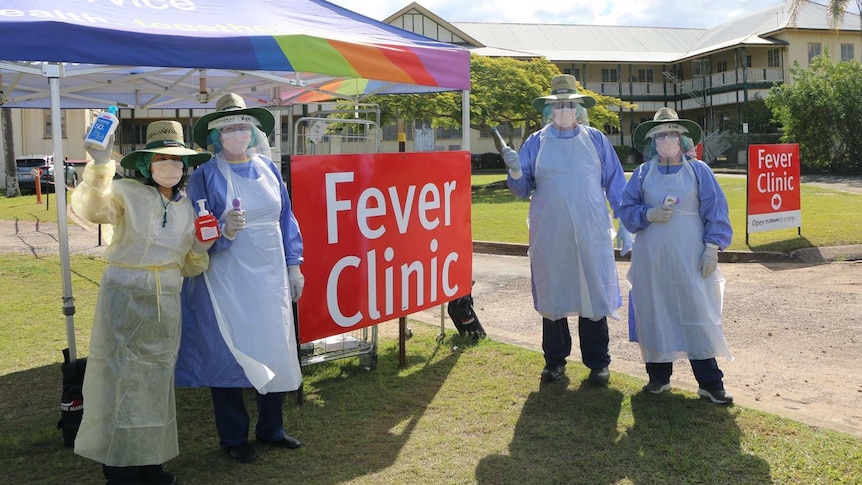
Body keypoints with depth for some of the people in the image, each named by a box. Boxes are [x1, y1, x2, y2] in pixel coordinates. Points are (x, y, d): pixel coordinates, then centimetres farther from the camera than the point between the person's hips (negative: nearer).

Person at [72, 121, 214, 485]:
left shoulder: (186, 207, 7)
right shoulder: (127, 193, -9)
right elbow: (90, 209, -32)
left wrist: (201, 249, -9)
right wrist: (99, 167, -47)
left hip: (166, 303, 5)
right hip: (124, 299, -5)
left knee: (156, 380, 12)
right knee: (120, 377, 2)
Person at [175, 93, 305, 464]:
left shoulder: (268, 169, 7)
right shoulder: (205, 176, -7)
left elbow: (286, 220, 11)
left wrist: (294, 267, 9)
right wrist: (224, 231, -28)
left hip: (270, 277, 5)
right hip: (228, 281, -4)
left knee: (275, 352, 11)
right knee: (228, 355, 4)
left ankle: (270, 428, 30)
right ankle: (233, 438, 21)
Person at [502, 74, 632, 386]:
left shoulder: (595, 140, 8)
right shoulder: (536, 143, 6)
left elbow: (615, 184, 9)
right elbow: (523, 189, 5)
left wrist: (625, 224, 4)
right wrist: (515, 172, -17)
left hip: (591, 236, 0)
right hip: (549, 237, 0)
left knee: (594, 295, 2)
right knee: (552, 297, 7)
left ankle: (597, 363, 14)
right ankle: (554, 360, 21)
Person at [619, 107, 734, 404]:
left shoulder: (698, 171, 3)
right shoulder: (643, 173, 7)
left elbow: (715, 212, 2)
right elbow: (626, 210, 9)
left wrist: (712, 249, -5)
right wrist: (648, 215, -10)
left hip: (689, 259, -2)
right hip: (651, 259, 2)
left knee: (698, 316, -3)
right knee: (655, 316, 6)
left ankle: (710, 382, 6)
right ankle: (658, 376, 20)